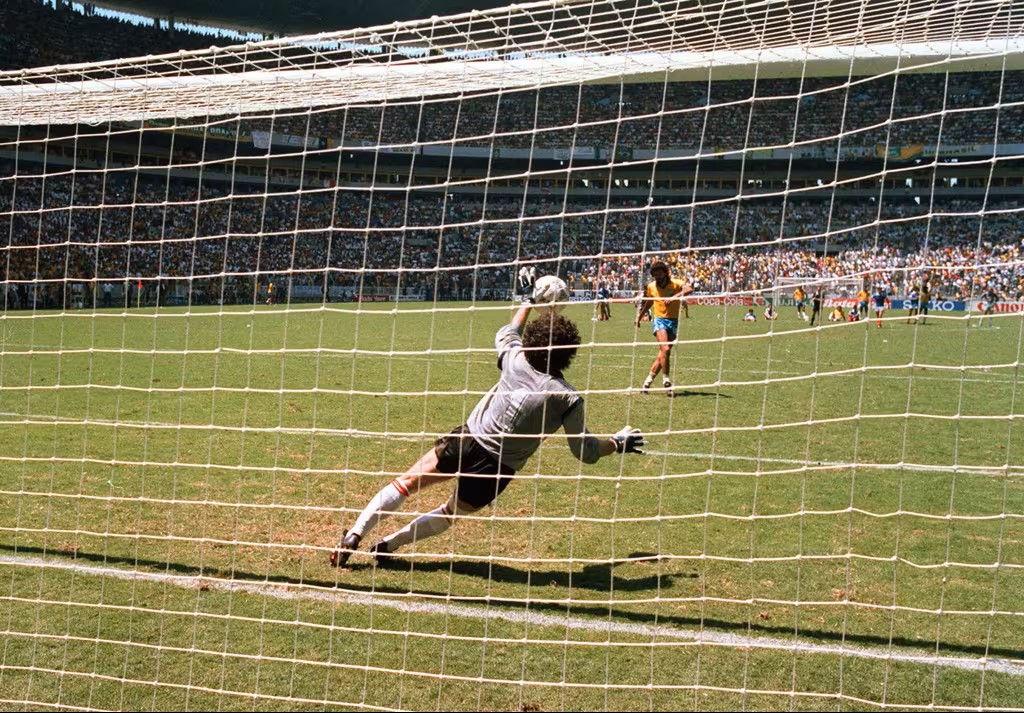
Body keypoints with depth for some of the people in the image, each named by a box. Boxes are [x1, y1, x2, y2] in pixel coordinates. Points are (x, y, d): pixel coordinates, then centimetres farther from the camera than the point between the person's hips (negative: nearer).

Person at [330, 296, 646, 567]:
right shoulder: (568, 399, -12)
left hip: (468, 441, 0)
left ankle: (354, 536, 0)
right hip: (498, 469, 0)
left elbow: (507, 334, 21)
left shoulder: (516, 360, -6)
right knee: (450, 513, 22)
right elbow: (586, 451, -1)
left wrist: (531, 301, 34)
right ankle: (389, 544, 19)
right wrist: (618, 442, 16)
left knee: (407, 482, 10)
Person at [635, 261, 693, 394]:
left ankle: (648, 381, 17)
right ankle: (666, 381, -13)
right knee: (665, 350, -22)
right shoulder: (651, 287, 5)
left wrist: (675, 296, -39)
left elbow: (689, 289, -26)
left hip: (673, 322, 0)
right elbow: (648, 303, 24)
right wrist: (639, 317, 27)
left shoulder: (675, 283, -5)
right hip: (659, 320, 0)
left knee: (663, 354, 4)